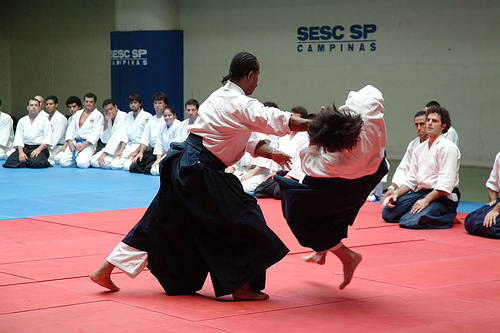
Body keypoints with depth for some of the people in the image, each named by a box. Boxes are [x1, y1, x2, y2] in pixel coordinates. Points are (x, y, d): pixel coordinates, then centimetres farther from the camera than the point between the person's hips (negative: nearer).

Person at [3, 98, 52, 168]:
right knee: (9, 162, -22)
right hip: (25, 148, 3)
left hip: (40, 148, -3)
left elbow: (48, 139, -2)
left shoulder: (44, 120, 6)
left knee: (35, 163, -36)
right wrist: (21, 152, -11)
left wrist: (38, 149, -18)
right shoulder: (22, 121, 15)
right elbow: (18, 138, 7)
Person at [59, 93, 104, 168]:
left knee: (82, 164, -29)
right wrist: (70, 141, -4)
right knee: (63, 162, -15)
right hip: (74, 142, 5)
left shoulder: (98, 116, 2)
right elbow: (71, 128, 15)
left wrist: (85, 144, -19)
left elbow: (96, 133, -8)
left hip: (88, 144, -5)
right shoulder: (78, 113, 20)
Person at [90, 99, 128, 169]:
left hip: (122, 148, -7)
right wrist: (105, 122, -10)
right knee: (93, 161, -13)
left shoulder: (123, 116, -11)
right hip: (111, 147, 7)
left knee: (105, 162, -29)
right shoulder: (109, 119, 11)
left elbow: (117, 137, -20)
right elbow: (104, 140, 2)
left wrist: (104, 153, -23)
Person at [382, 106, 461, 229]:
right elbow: (411, 178, 18)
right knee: (388, 213, -6)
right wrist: (396, 194, 2)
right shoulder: (420, 148, 15)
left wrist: (426, 200, -25)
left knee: (410, 222, -28)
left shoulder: (448, 147, -10)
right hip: (421, 192, 8)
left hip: (441, 197, -8)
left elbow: (445, 183, -18)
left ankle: (449, 217, -5)